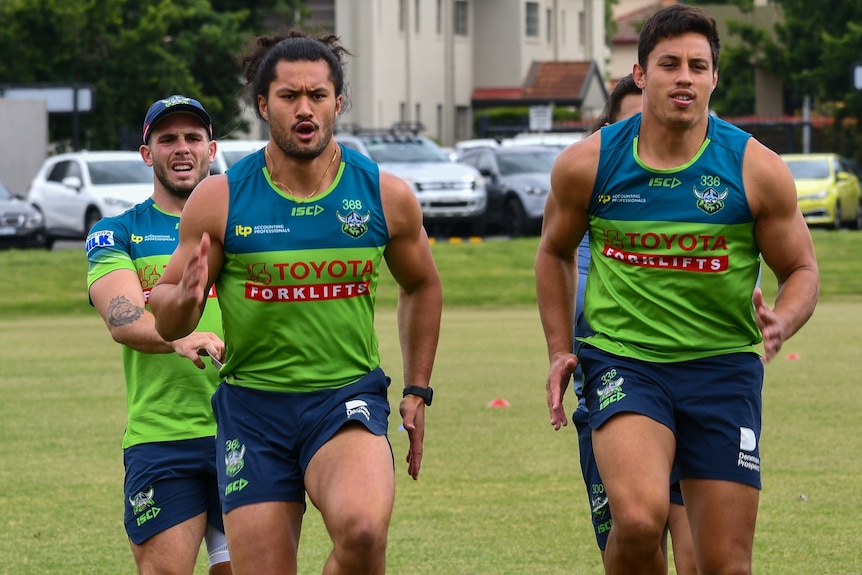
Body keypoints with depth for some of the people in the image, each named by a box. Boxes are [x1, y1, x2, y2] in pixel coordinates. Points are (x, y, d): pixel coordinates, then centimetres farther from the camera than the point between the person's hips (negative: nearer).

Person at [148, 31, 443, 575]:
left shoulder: (387, 195, 0)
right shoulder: (219, 199, -4)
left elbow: (422, 287, 19)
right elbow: (165, 320, 3)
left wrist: (418, 391, 16)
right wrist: (185, 298, -20)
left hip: (349, 397, -1)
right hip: (252, 408, 1)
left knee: (362, 529, -31)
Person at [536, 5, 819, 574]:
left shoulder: (758, 169, -5)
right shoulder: (587, 163, -2)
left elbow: (802, 270, 5)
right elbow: (555, 251, 16)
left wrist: (781, 323, -16)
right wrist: (561, 350, 8)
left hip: (723, 368, 1)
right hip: (621, 358, -1)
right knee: (640, 520, -28)